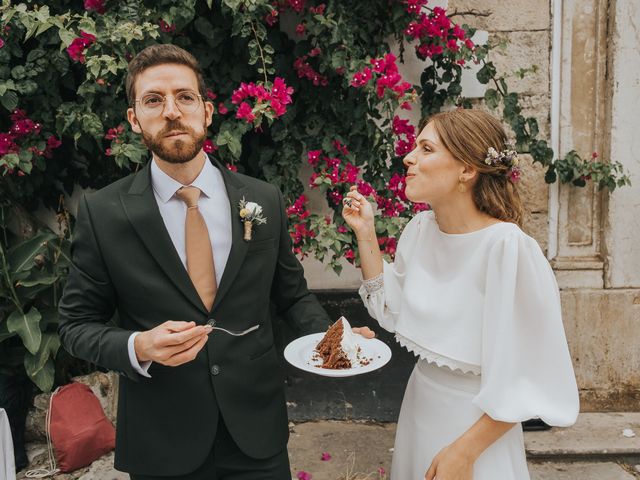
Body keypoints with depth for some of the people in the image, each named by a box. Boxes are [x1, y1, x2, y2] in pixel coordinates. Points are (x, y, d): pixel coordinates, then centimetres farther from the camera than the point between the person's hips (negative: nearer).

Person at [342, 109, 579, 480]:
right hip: (418, 406, 6)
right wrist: (365, 232, -2)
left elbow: (528, 379, -20)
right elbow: (392, 309, 7)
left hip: (478, 420, -6)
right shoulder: (420, 229, -5)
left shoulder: (507, 246, -25)